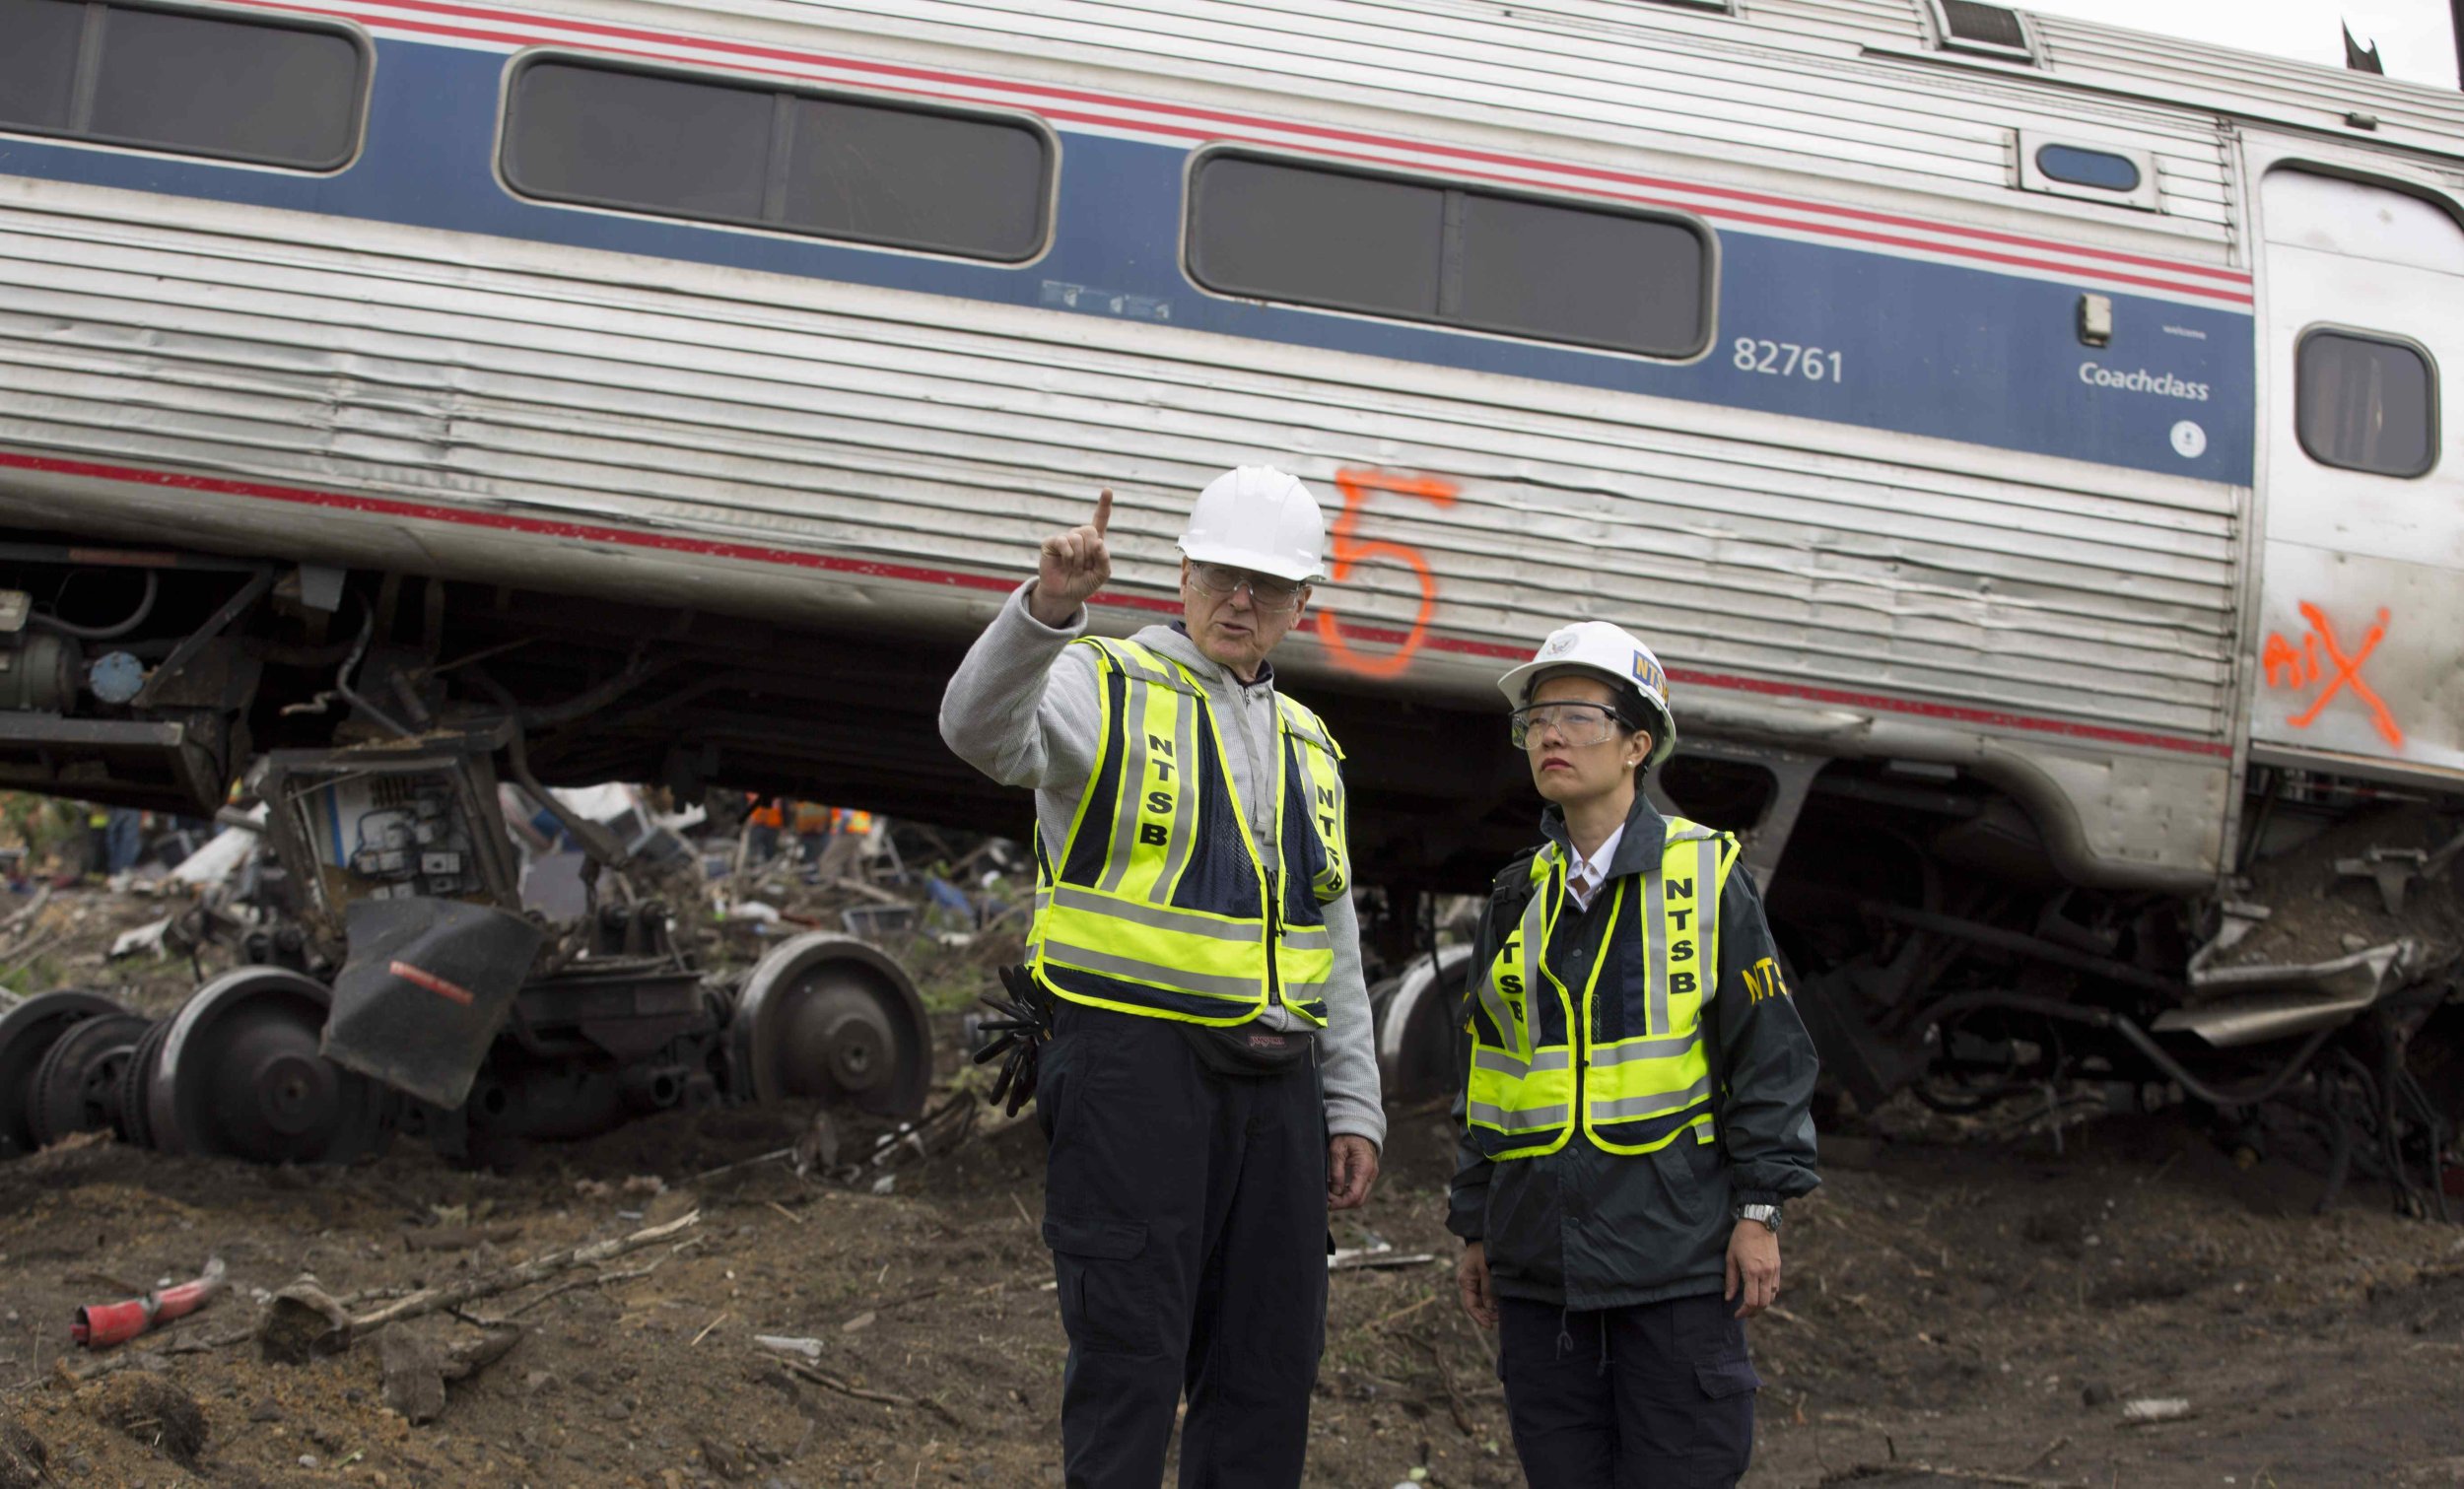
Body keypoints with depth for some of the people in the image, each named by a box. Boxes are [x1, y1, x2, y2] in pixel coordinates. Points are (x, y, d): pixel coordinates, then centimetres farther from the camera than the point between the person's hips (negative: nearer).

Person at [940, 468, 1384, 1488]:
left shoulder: (1307, 745, 20)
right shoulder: (1105, 688, 1)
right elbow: (983, 731, -23)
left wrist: (1352, 1107, 15)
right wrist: (1048, 608, -40)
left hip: (1273, 1084, 6)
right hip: (1136, 1061, -6)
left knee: (1269, 1364, 7)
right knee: (1130, 1353, -8)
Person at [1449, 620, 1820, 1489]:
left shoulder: (1705, 874, -1)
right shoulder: (1519, 897, 11)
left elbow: (1768, 1053, -3)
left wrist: (1760, 1210, -8)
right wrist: (1475, 1228, 14)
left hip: (1675, 1246, -4)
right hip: (1542, 1247, 4)